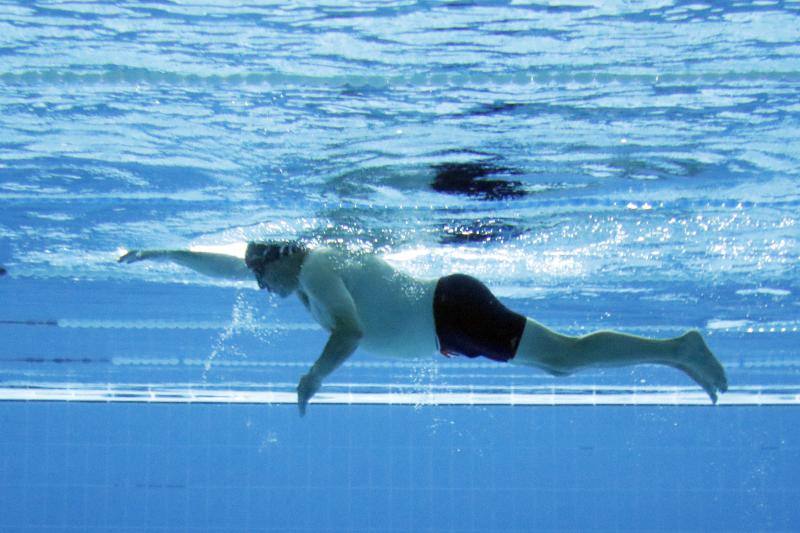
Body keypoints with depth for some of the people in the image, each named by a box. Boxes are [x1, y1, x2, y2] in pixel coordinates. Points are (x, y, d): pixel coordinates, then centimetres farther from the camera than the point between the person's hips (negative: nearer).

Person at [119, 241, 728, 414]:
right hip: (448, 313, 8)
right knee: (557, 360, 11)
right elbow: (225, 264, 30)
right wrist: (158, 253, 33)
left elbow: (351, 331, -23)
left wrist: (316, 376, -9)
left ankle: (679, 347, -13)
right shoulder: (314, 265, 18)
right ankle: (677, 354, 14)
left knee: (565, 354, -13)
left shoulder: (317, 269, -9)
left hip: (452, 312, -8)